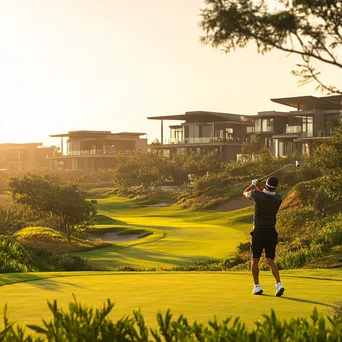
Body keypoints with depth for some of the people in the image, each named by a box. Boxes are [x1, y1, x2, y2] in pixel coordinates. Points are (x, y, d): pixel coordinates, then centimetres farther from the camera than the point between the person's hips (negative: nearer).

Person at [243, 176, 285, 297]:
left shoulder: (258, 195, -14)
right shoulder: (278, 199, -3)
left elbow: (245, 193, 10)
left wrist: (254, 184, 25)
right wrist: (259, 187, 19)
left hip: (258, 232, -3)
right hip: (271, 232, 3)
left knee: (255, 260, 11)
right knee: (271, 261, 8)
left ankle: (257, 286, 12)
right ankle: (278, 284, -10)